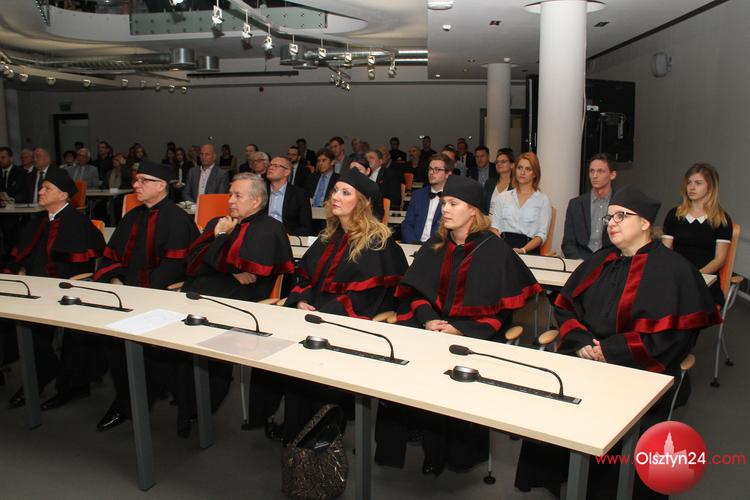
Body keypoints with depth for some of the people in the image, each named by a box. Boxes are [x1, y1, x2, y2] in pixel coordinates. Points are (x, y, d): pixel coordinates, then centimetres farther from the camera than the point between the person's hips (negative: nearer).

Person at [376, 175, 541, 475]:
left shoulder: (495, 251, -1)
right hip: (431, 327, 4)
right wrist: (427, 318, -10)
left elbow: (502, 309, -5)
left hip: (473, 334, -4)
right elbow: (415, 290, 11)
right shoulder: (434, 247, 14)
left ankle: (458, 454, -8)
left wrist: (460, 330, -16)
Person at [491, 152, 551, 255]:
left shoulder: (543, 200, 7)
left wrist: (522, 250, -16)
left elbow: (541, 235, 1)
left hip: (529, 250, -2)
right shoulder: (503, 196, 17)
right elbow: (495, 226, 14)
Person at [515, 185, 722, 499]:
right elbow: (565, 306, 14)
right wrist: (580, 342, -6)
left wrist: (608, 350, -14)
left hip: (635, 372, -5)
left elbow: (669, 335, -12)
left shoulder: (672, 270, -3)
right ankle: (546, 475, 0)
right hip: (583, 357, 6)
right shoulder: (599, 262, 17)